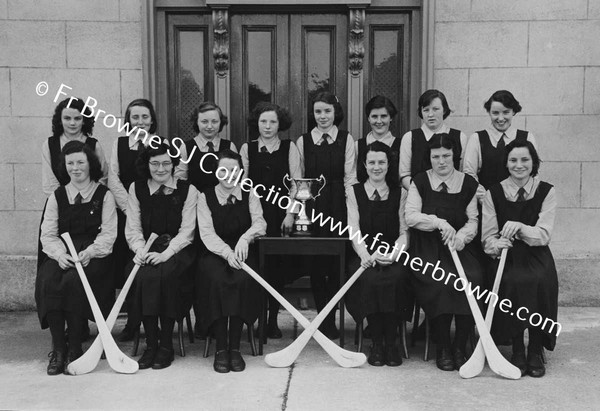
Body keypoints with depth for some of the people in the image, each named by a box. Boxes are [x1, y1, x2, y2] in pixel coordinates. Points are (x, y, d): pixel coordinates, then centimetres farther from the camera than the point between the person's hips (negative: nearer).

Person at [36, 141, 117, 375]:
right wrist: (59, 253, -13)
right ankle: (58, 349, -18)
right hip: (62, 254, 3)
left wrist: (89, 252, -18)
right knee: (47, 281, -28)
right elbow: (47, 234, 7)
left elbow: (108, 234, -1)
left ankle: (75, 348, -18)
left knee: (73, 281, -32)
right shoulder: (57, 196, 15)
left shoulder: (104, 195, 6)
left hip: (93, 255, -3)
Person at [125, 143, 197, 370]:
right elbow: (132, 227, 6)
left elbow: (187, 231, -4)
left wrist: (165, 253, -18)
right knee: (144, 275, -29)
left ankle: (166, 345, -19)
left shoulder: (188, 190, 4)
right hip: (147, 250, 2)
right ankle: (150, 344, -18)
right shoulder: (136, 188, 11)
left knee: (165, 274, -32)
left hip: (177, 250, -2)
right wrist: (140, 250, -14)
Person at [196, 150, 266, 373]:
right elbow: (207, 233, -7)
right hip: (214, 254, 0)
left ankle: (235, 347, -19)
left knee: (242, 280, -31)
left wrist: (245, 238, -29)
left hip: (243, 253, 1)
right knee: (217, 280, -32)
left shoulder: (249, 195, 9)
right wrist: (227, 252, -25)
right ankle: (220, 348, -21)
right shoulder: (205, 197, 5)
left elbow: (259, 223, -6)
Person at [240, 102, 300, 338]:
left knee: (278, 264, 2)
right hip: (255, 213, 0)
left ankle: (273, 319, 13)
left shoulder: (289, 147, 6)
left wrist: (290, 213, -7)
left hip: (282, 213, 0)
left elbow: (296, 182, 1)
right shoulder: (247, 148, 8)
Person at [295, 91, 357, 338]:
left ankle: (330, 320, 10)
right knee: (314, 264, 1)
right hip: (310, 207, 1)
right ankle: (323, 318, 13)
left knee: (335, 263, -2)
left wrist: (350, 210, -6)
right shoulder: (303, 141, 10)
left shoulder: (346, 140, 6)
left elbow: (350, 177, 2)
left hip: (338, 207, -1)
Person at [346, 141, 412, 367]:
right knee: (370, 279, -32)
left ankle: (391, 342, -14)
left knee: (396, 278, -31)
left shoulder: (399, 193, 12)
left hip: (393, 256, 1)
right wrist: (365, 254, -20)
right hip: (365, 255, 0)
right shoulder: (354, 192, 11)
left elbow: (404, 232, 3)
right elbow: (354, 230, -1)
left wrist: (394, 254, -18)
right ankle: (376, 342, -14)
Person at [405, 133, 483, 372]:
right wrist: (439, 222, -17)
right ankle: (442, 348, -9)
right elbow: (411, 216, -4)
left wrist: (461, 235, -13)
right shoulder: (420, 182, 8)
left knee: (472, 280, -27)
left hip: (460, 246, 2)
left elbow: (473, 220, 7)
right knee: (439, 282, -29)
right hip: (427, 246, -1)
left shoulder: (468, 184, 11)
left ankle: (460, 347, -10)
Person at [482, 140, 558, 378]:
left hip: (536, 256, 0)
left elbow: (544, 234, -7)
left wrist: (520, 227, -27)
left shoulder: (546, 192, 2)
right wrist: (497, 244, -24)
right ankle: (517, 351, -11)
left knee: (541, 281, -30)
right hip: (506, 258, 0)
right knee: (513, 282, -30)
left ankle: (536, 351, -10)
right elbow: (488, 236, -1)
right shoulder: (493, 194, 3)